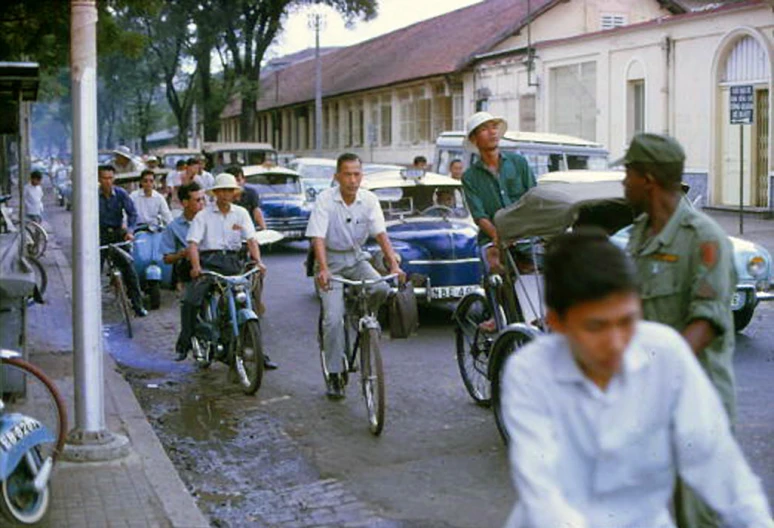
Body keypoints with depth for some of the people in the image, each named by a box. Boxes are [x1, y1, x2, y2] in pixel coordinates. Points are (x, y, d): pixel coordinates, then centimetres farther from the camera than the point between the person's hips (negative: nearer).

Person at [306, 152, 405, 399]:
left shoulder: (369, 200, -7)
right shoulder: (325, 199, -16)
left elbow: (381, 234, -14)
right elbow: (318, 238, -23)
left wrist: (394, 264, -29)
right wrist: (323, 270, -39)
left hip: (356, 258, 3)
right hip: (331, 260, -3)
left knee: (381, 289, -26)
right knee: (333, 319, -14)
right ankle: (334, 375, -1)